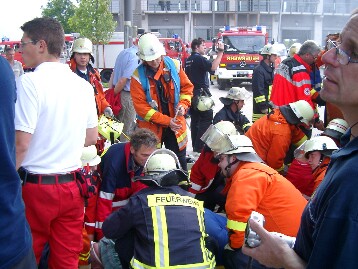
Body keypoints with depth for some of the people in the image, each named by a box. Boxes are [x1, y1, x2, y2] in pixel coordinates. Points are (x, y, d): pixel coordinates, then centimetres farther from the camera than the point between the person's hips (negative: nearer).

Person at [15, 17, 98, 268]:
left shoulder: (30, 81, -13)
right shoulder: (83, 85, 5)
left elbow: (21, 144, -16)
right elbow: (92, 138, 13)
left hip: (36, 186, -5)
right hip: (72, 186, 5)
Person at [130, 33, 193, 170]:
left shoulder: (174, 65, -4)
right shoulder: (138, 76, -13)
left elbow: (187, 87, 8)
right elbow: (141, 107, -15)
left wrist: (183, 104, -13)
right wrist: (167, 121, -19)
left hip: (176, 124, 3)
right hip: (151, 127, -2)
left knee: (179, 161, 14)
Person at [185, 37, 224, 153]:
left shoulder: (188, 60, 15)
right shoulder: (199, 58, -14)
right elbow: (213, 67, -29)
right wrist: (220, 51, -24)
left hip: (191, 93, 9)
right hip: (201, 94, -9)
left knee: (195, 120, 13)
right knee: (206, 119, -6)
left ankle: (195, 146, 18)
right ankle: (199, 147, -10)